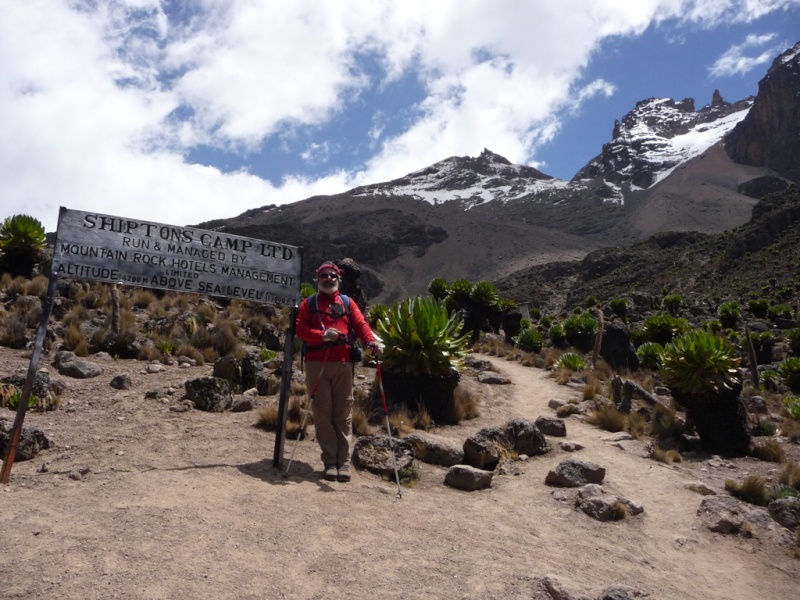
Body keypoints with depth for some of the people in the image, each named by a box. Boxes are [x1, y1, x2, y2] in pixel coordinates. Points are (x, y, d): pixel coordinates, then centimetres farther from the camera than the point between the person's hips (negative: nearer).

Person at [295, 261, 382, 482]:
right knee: (322, 411, -2)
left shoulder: (348, 303, 18)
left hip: (343, 363, 1)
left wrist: (371, 341, -18)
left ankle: (344, 462, 1)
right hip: (317, 363, 0)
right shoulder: (309, 303, 15)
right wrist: (322, 335, -16)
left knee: (343, 412, -1)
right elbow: (300, 328, 2)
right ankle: (329, 462, 3)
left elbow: (360, 324, 3)